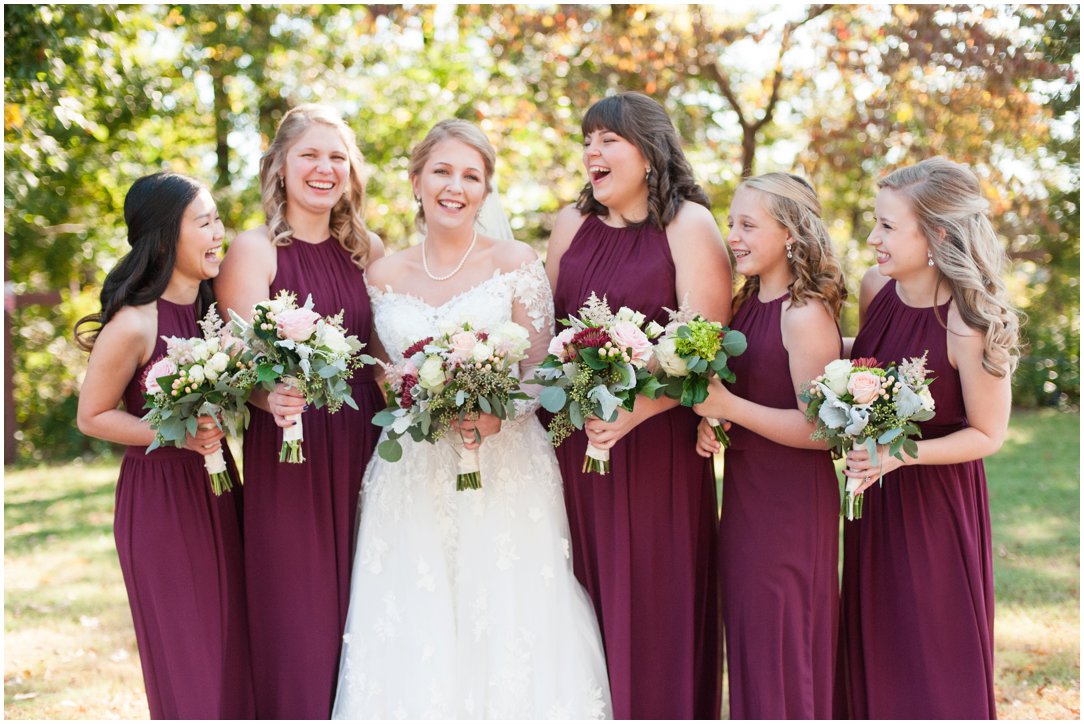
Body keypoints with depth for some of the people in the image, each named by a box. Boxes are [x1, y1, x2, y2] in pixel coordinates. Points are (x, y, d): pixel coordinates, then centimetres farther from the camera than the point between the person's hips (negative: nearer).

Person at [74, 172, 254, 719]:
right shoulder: (133, 325, -19)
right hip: (159, 496, -6)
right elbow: (93, 416, -10)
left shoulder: (213, 306, 1)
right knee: (185, 657, 6)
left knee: (231, 642, 14)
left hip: (216, 489, 6)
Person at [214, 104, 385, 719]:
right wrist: (274, 399, -29)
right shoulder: (253, 251, -3)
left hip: (366, 450, 4)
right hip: (289, 456, -4)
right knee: (300, 619, 1)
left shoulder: (368, 249, 11)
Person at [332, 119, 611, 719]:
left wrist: (496, 418, -19)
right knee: (414, 638, 1)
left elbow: (540, 371, -1)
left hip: (504, 471, -2)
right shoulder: (385, 275, 8)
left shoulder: (515, 262, 0)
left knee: (505, 633, -4)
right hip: (412, 477, 3)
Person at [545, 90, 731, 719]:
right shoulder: (572, 225, 12)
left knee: (653, 606, 2)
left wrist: (634, 411, -25)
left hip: (657, 447, -5)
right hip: (572, 442, 5)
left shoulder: (689, 226, -5)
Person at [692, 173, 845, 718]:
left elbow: (820, 430, -20)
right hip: (744, 490, 8)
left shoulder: (806, 315, -16)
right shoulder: (746, 305, 8)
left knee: (782, 646, 2)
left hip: (792, 501, -8)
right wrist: (708, 421, -3)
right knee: (746, 637, 17)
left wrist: (729, 406, -21)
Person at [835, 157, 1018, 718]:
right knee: (871, 650, 18)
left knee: (935, 662, 9)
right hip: (873, 498, 6)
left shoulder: (971, 326, -23)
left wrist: (900, 453, -24)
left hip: (935, 503, -6)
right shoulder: (876, 287, -5)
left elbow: (987, 435, -14)